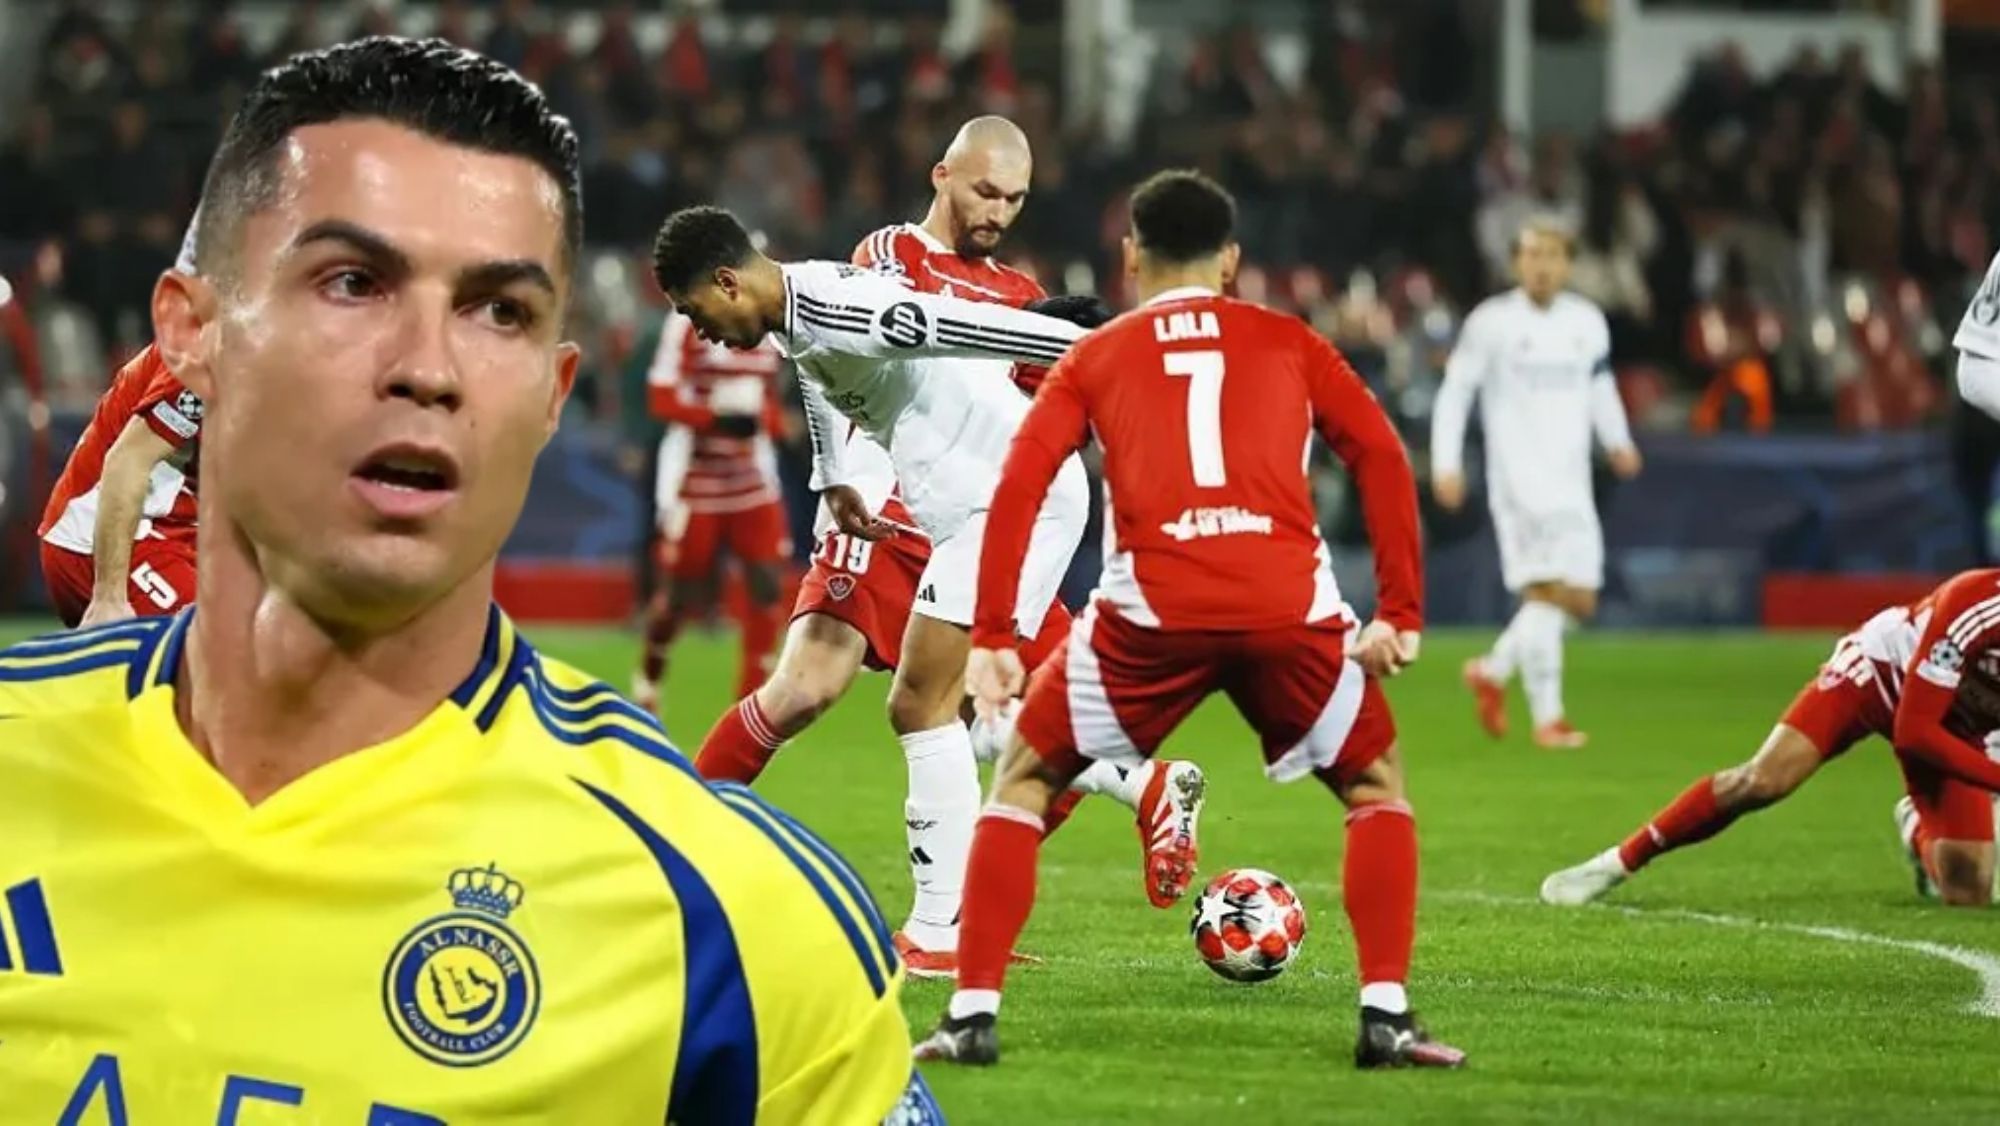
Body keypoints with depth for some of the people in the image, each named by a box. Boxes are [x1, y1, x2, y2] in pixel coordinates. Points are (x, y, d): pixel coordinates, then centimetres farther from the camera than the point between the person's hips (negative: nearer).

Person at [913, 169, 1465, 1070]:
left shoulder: (1095, 356, 20)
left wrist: (991, 639, 7)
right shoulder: (1287, 342, 22)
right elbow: (1381, 456, 11)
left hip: (1151, 608, 0)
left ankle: (973, 1014, 9)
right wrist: (1400, 615, 11)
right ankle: (1387, 1018, 9)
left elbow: (1019, 484, 8)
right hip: (1288, 605, 0)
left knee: (1024, 781, 20)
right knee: (1374, 788, 23)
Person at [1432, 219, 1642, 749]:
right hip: (1519, 478, -6)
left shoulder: (1587, 323, 10)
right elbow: (1454, 391, 0)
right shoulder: (1491, 323, -4)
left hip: (1572, 480, 6)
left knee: (1579, 600, 5)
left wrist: (1618, 441, 5)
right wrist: (1446, 464, -6)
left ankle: (1493, 670, 26)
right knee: (1545, 589, -17)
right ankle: (1548, 719, -14)